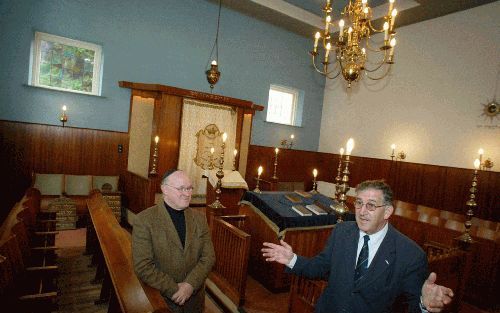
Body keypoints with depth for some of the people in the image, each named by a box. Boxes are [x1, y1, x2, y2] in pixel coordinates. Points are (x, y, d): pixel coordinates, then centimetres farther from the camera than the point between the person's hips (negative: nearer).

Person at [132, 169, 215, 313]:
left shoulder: (199, 218, -2)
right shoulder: (145, 220, -14)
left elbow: (209, 257, -4)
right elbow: (142, 266, -17)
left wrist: (190, 285, -16)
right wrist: (174, 289, -18)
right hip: (160, 299, -3)